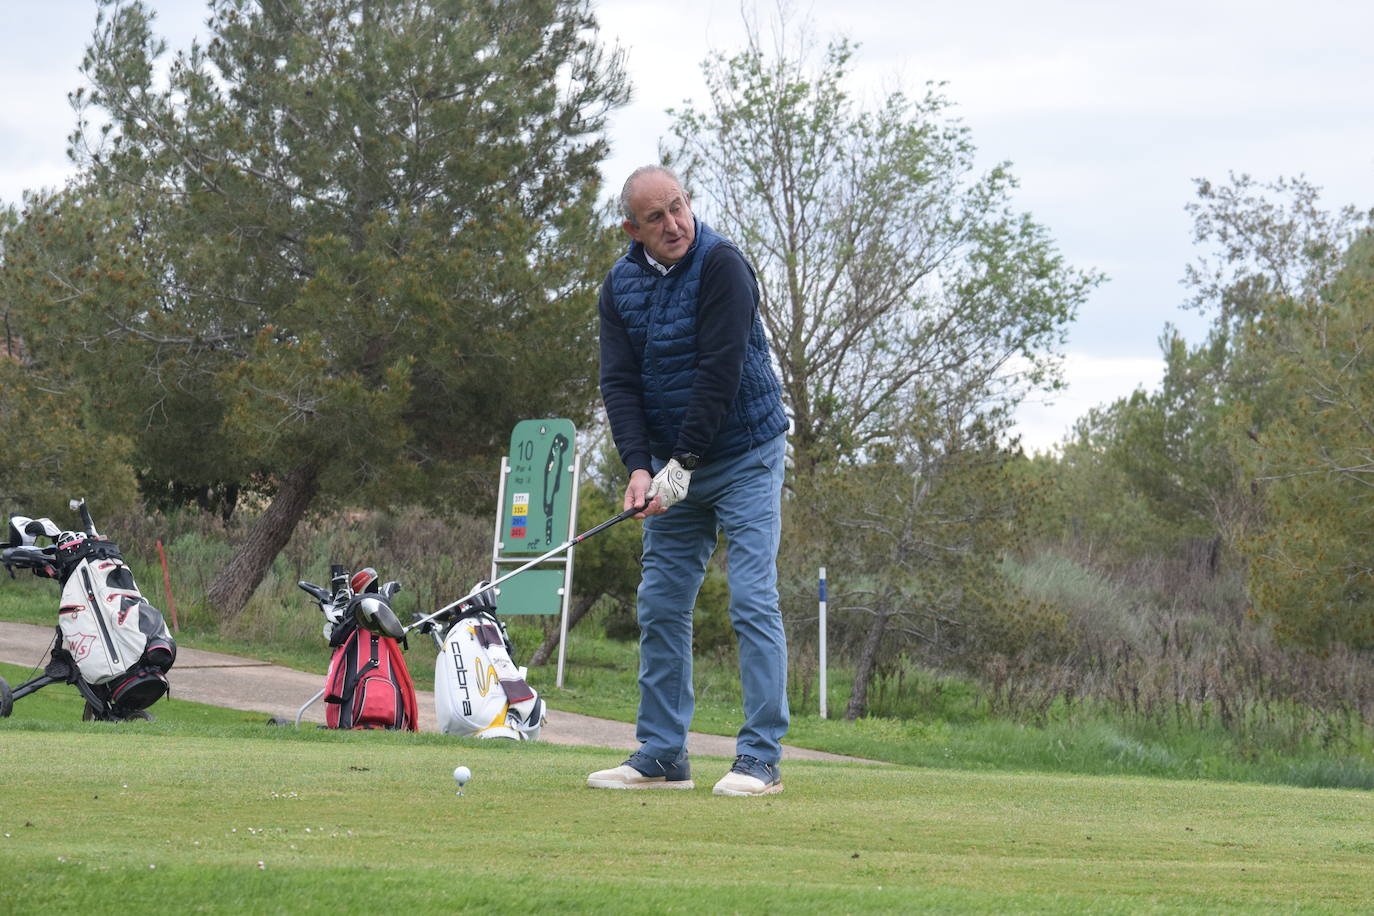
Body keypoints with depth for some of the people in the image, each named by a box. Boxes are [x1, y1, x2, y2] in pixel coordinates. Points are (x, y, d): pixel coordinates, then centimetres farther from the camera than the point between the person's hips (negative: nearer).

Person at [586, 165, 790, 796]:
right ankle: (662, 756, 12)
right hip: (672, 466, 6)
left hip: (744, 456, -6)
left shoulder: (722, 266, -17)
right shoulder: (621, 286, 0)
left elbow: (719, 375, -22)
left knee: (753, 601, -10)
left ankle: (761, 758, -9)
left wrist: (683, 464, -22)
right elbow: (619, 382, -5)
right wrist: (639, 467, -18)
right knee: (660, 606, 5)